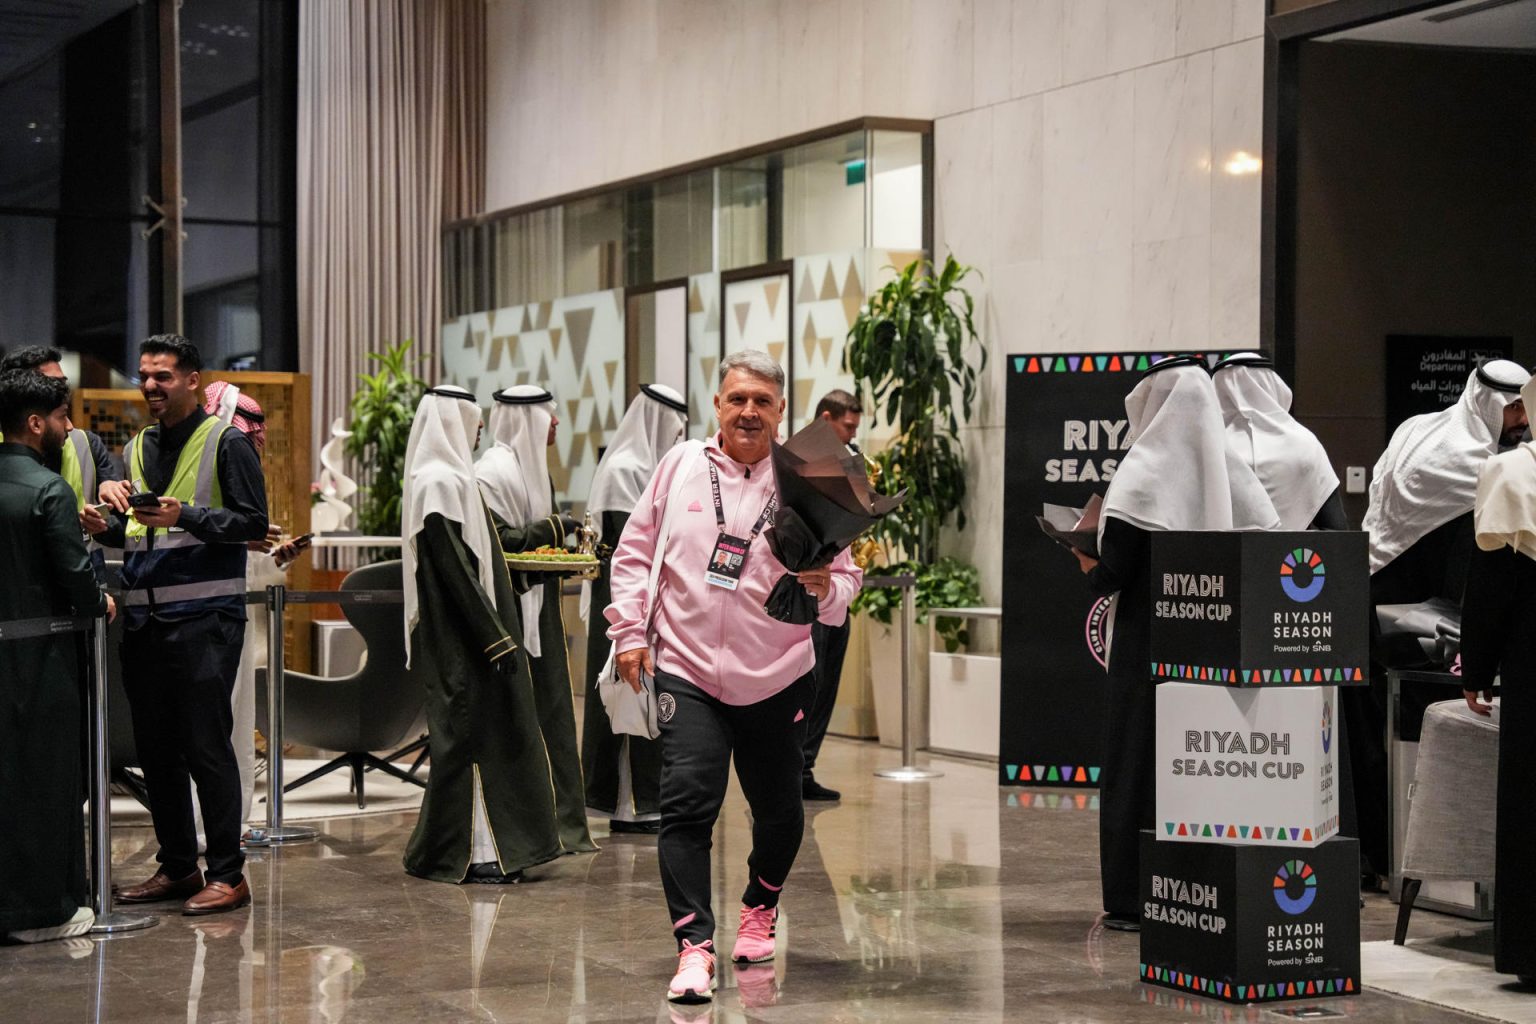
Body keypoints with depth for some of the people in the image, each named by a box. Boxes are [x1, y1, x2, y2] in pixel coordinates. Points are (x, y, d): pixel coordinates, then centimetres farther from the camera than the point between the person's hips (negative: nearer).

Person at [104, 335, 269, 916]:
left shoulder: (226, 443, -2)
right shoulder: (136, 449, 18)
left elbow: (253, 521, -8)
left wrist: (185, 515, -19)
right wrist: (105, 525, 1)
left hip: (204, 616, -7)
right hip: (143, 617, 7)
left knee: (207, 747, -6)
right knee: (155, 748, 9)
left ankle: (227, 875, 0)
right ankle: (177, 867, 19)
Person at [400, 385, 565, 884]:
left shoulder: (448, 478, 15)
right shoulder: (439, 483, -16)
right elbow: (455, 569, -21)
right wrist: (497, 637, -20)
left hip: (465, 637, 10)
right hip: (464, 639, -10)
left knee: (483, 734, 13)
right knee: (468, 734, -6)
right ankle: (470, 852, -1)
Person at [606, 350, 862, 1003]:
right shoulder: (681, 466, 3)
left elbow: (846, 576, 2)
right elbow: (634, 552, 9)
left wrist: (824, 589, -21)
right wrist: (630, 630, 1)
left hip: (777, 678, 1)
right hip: (687, 672, -1)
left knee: (779, 810, 12)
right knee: (687, 803, -14)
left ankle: (760, 908, 40)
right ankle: (694, 945, -12)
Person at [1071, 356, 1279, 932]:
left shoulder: (1144, 472, -10)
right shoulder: (1231, 472, 5)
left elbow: (1113, 573, -14)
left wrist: (1087, 564, 7)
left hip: (1148, 644, -5)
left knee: (1139, 761, 2)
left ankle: (1135, 900, 3)